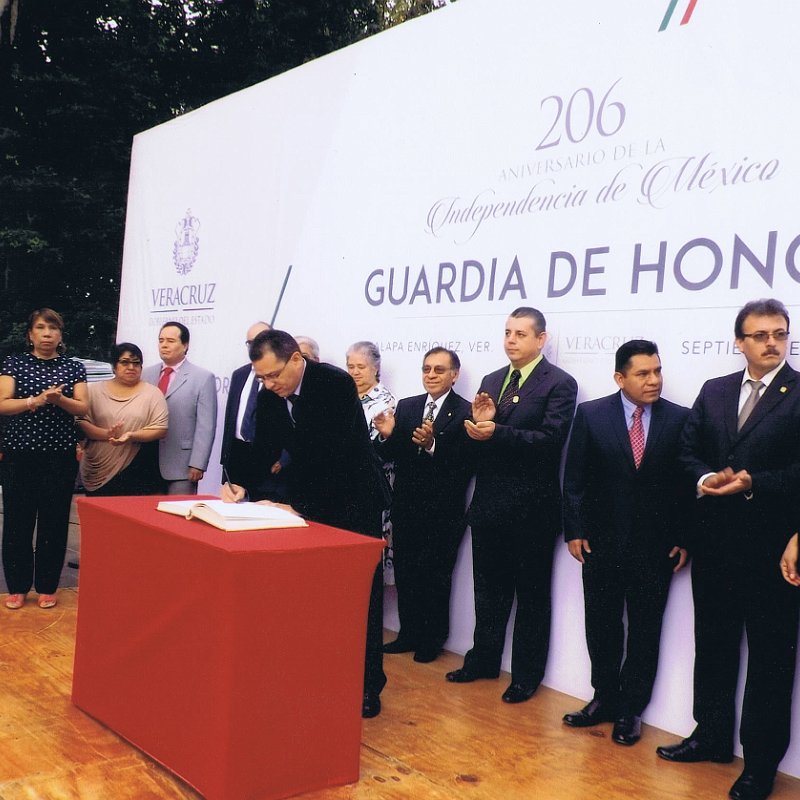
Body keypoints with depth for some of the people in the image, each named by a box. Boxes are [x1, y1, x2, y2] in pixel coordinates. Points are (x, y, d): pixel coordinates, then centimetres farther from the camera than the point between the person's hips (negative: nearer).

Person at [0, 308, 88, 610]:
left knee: (55, 522, 4)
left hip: (61, 456, 1)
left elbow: (83, 408, 0)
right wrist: (37, 400, -19)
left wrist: (60, 399, -19)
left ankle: (47, 587, 17)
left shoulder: (74, 367, 7)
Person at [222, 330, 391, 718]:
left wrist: (300, 506, -31)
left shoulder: (336, 384, -24)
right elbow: (265, 452, 2)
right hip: (307, 501, 6)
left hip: (353, 501, -6)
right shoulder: (270, 396, -4)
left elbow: (337, 455, -29)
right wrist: (244, 486, -17)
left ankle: (367, 685, 14)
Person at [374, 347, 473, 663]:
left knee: (435, 578, 7)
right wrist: (386, 436, -14)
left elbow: (464, 465, -18)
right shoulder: (406, 407, 7)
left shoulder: (465, 412, -9)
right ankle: (409, 634, 29)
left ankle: (432, 640, 24)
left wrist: (433, 445, -29)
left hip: (443, 511, -5)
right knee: (405, 574, 12)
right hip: (406, 507, 5)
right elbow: (390, 456, 5)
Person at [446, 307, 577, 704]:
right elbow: (480, 439, 10)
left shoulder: (559, 384, -8)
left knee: (531, 593, 8)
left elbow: (550, 439, -20)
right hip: (489, 503, 6)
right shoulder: (491, 381, 11)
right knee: (489, 588, 18)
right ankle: (484, 659, 33)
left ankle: (526, 674, 21)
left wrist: (497, 432, -29)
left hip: (531, 507, -6)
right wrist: (478, 422, -13)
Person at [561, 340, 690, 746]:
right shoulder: (591, 415, -3)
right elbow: (574, 478, -1)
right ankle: (605, 698, 30)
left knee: (645, 630, 9)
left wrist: (683, 539, -3)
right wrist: (574, 530, -4)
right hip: (601, 541, 1)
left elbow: (687, 482, -1)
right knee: (601, 626, 12)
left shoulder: (680, 419, -3)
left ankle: (630, 709, 24)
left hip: (655, 545, 0)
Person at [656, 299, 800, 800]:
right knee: (713, 642, 16)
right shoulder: (714, 391, 9)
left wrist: (753, 483, -22)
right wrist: (705, 478, -9)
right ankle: (712, 736, 33)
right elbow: (689, 450, 9)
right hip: (716, 539, 5)